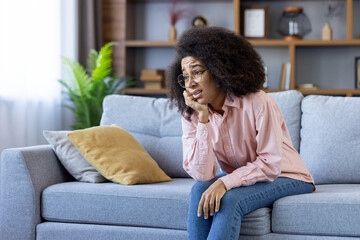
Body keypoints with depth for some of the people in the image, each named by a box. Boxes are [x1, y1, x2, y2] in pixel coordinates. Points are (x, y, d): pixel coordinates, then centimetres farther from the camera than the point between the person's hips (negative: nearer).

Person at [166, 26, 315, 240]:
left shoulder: (258, 104, -24)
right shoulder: (191, 115, -9)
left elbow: (270, 165, -23)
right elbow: (203, 174, -19)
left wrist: (225, 182, -35)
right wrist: (203, 119, -26)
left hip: (286, 178, -5)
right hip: (239, 179, 5)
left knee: (229, 200, -31)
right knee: (200, 190, -25)